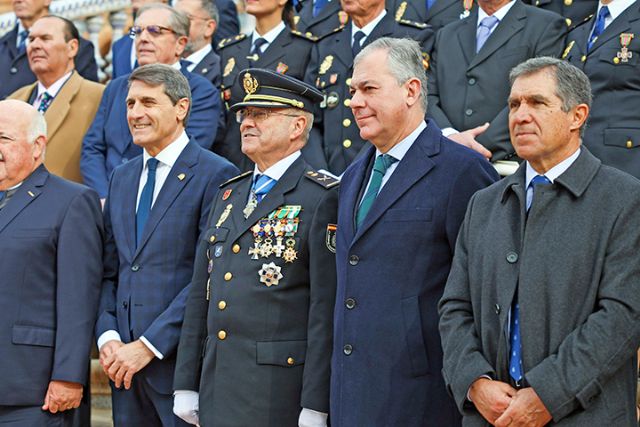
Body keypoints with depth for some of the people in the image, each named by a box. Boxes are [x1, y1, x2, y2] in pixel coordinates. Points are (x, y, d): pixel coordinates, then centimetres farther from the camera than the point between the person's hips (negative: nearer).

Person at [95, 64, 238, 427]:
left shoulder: (216, 176, -8)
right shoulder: (122, 178, 16)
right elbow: (109, 271, 16)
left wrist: (149, 345, -15)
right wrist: (108, 336, 0)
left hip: (182, 362, -6)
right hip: (125, 364, 6)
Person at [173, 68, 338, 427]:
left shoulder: (323, 198, -6)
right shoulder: (229, 195, 17)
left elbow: (326, 309, -12)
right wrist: (186, 385, 13)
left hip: (279, 395, -7)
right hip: (217, 391, 7)